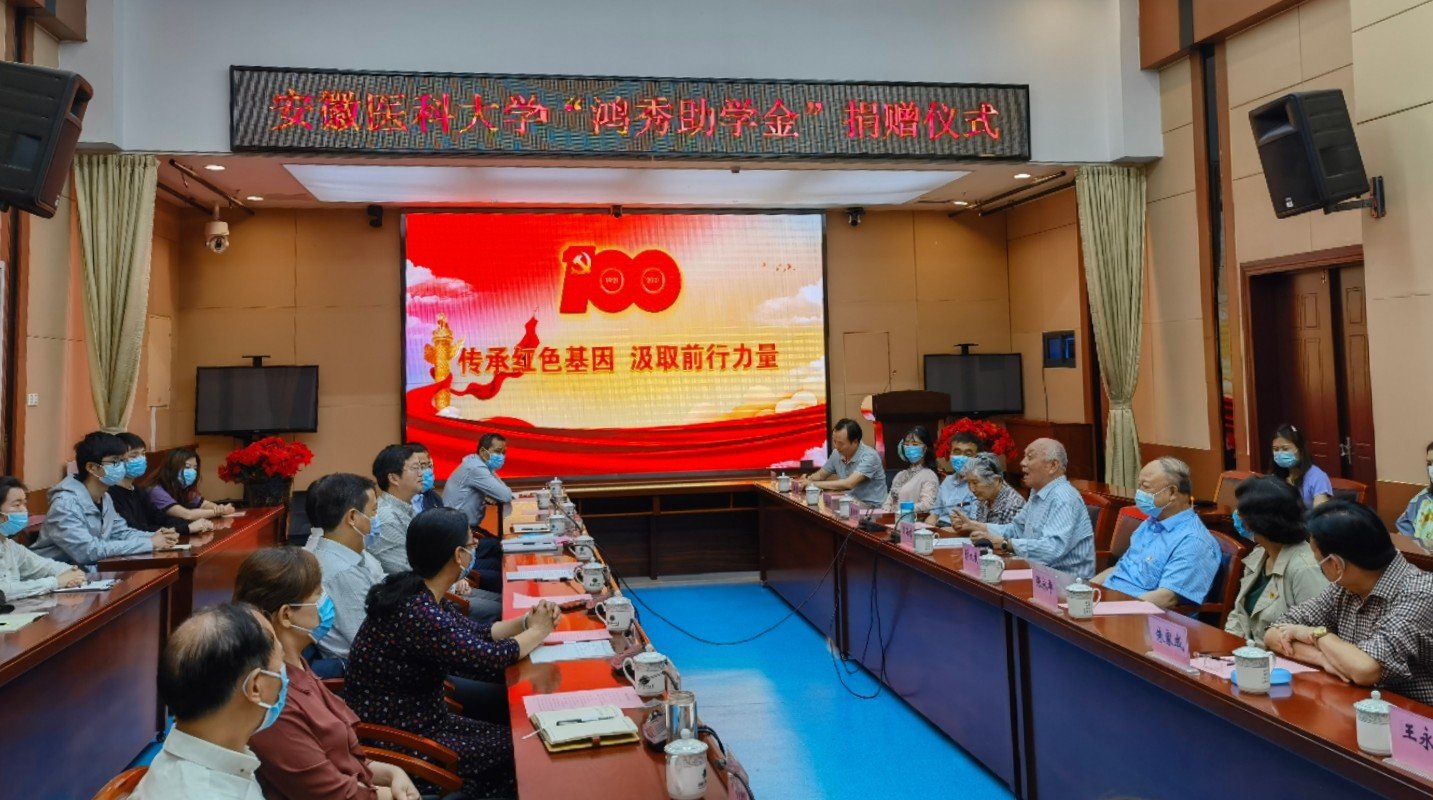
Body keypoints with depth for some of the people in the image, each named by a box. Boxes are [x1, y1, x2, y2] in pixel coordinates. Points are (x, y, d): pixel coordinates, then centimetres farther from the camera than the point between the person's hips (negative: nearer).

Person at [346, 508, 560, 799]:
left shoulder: (417, 593, 1)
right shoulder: (418, 614, -29)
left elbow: (476, 634, 11)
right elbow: (491, 659, -23)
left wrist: (527, 621, -3)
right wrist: (538, 631, -7)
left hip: (417, 719, 9)